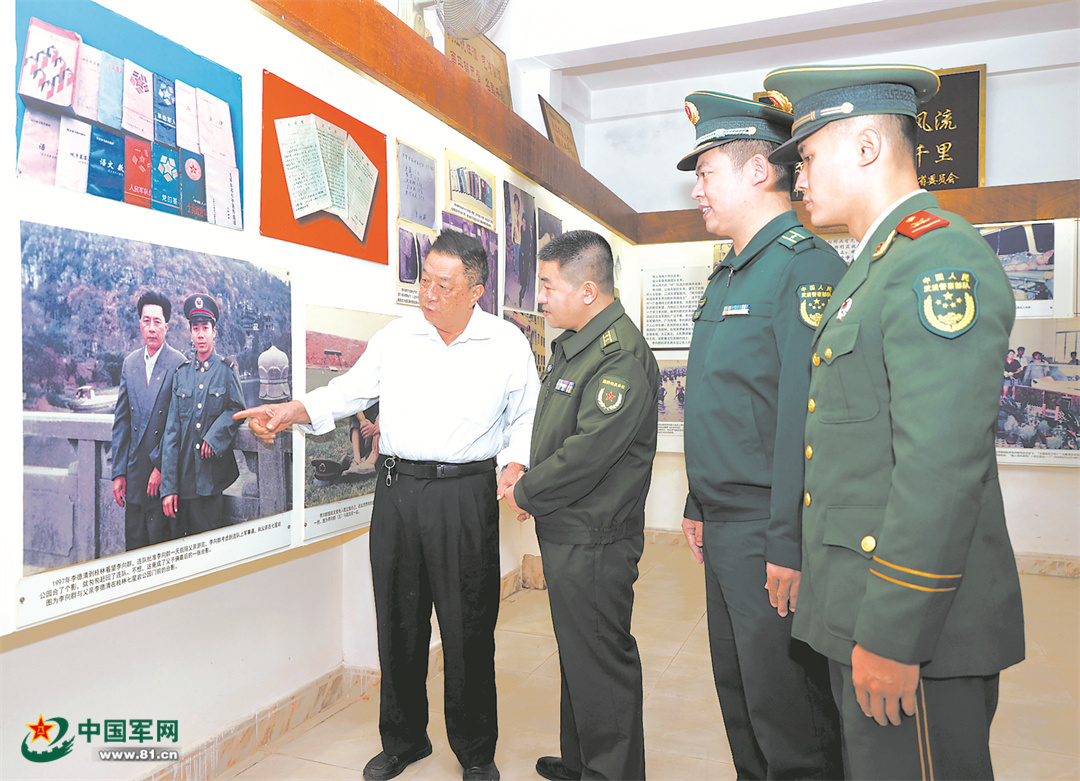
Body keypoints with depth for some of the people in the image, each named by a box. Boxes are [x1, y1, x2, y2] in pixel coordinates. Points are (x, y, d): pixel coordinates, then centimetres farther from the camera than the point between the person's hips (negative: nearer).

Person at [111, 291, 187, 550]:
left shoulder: (179, 364, -9)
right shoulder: (130, 363, 8)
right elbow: (121, 421, 11)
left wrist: (161, 467, -12)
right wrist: (118, 472, 7)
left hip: (166, 470, -5)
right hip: (135, 470, 5)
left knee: (163, 549, 3)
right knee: (134, 544, 13)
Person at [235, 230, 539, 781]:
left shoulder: (507, 343, 1)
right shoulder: (395, 337, 7)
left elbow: (526, 417, 6)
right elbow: (350, 390, 11)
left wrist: (515, 466, -10)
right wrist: (289, 412, -2)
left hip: (466, 494, -3)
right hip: (396, 489, 3)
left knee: (468, 627, 4)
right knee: (398, 621, 12)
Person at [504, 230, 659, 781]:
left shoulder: (621, 357, -21)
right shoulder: (572, 345, 11)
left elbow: (586, 454, -25)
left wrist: (525, 494, -12)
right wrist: (527, 483, 5)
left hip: (594, 543, -10)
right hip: (565, 533, 10)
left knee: (600, 662, 4)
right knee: (576, 653, 22)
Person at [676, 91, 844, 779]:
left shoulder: (807, 266, -15)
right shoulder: (729, 276, 15)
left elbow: (807, 417, -23)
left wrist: (788, 545, -23)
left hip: (770, 533, -9)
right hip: (724, 528, 9)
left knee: (788, 713, 6)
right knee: (739, 694, 21)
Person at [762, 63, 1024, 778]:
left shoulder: (941, 260, -16)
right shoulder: (877, 264, 16)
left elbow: (943, 467, -24)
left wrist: (893, 636, -22)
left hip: (914, 622, -10)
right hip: (863, 609, 10)